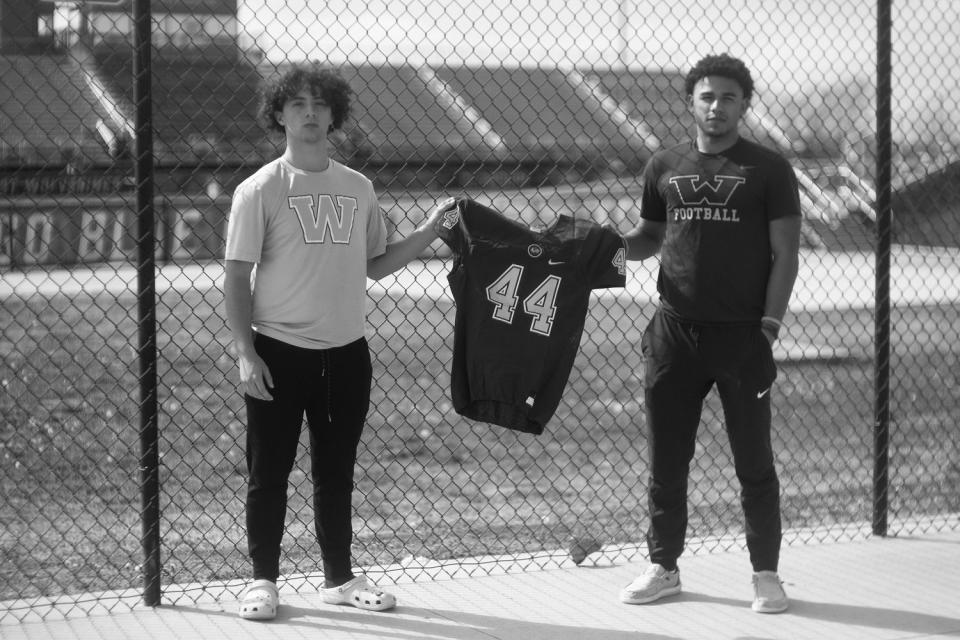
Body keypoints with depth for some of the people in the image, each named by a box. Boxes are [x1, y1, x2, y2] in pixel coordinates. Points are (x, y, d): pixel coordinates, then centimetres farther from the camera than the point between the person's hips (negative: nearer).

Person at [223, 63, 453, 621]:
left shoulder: (358, 189, 8)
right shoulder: (261, 190, -6)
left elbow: (375, 263, 16)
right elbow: (237, 277, -7)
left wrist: (430, 231, 4)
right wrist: (246, 353, -14)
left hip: (346, 352, 4)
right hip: (280, 353, -4)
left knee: (337, 471, 13)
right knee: (270, 470, 3)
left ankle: (340, 577, 23)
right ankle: (264, 579, 14)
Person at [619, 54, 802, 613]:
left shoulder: (769, 170, 0)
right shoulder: (665, 168, 10)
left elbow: (785, 254, -2)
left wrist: (769, 326, -11)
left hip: (742, 335, -3)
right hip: (675, 332, 3)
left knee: (755, 461, 2)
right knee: (667, 458, 8)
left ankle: (766, 574, 13)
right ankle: (664, 567, 20)